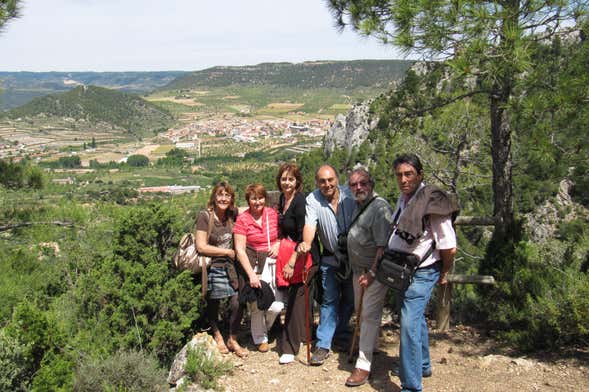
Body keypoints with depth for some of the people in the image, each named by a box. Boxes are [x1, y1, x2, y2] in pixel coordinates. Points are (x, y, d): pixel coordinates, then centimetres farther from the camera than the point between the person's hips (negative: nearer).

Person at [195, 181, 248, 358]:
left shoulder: (232, 215, 2)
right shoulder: (205, 216, -13)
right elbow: (201, 247, -17)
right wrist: (228, 252, -10)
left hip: (229, 266, 4)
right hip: (211, 268, -4)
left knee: (238, 302, -5)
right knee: (213, 304, 13)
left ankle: (232, 340, 18)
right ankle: (217, 334, 42)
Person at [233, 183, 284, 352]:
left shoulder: (273, 214, 5)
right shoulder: (242, 220, -6)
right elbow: (240, 249, -9)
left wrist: (278, 244, -4)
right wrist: (251, 274, -14)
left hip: (274, 262, 3)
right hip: (254, 264, -3)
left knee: (276, 306, -4)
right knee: (257, 304, -1)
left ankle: (264, 328, 30)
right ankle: (260, 338, 25)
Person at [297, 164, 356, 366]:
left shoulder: (350, 194, -7)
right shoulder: (313, 199, -12)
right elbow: (310, 225, -26)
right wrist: (306, 243, -46)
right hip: (330, 259, -2)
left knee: (350, 299, 14)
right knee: (329, 300, -2)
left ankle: (342, 333, 36)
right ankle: (323, 345, 2)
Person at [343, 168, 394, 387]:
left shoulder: (380, 208, -18)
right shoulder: (359, 206, 11)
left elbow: (383, 246, -23)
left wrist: (372, 273, -23)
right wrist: (358, 270, 17)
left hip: (375, 270, -9)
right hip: (359, 269, 9)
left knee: (370, 315, -5)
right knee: (360, 311, 20)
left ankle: (363, 365, 0)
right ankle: (364, 347, 39)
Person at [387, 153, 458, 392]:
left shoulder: (431, 203, -22)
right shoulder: (404, 198, 4)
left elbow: (449, 248, -20)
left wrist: (444, 274, -5)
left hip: (422, 272, -9)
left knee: (409, 323, -14)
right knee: (416, 318, 23)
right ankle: (422, 365, 43)